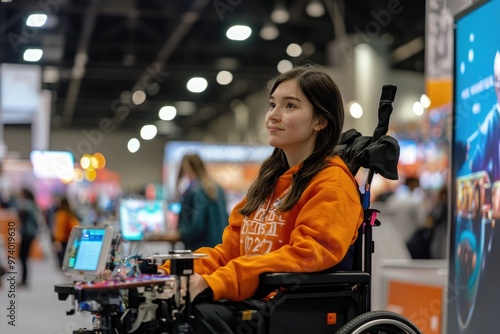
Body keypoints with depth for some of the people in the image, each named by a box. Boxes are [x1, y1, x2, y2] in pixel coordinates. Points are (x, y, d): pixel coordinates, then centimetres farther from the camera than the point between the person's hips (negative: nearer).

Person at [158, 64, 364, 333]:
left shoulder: (331, 181, -4)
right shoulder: (270, 179, 22)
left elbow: (304, 256, -18)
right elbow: (231, 248, 19)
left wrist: (214, 284, -24)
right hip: (249, 299, 7)